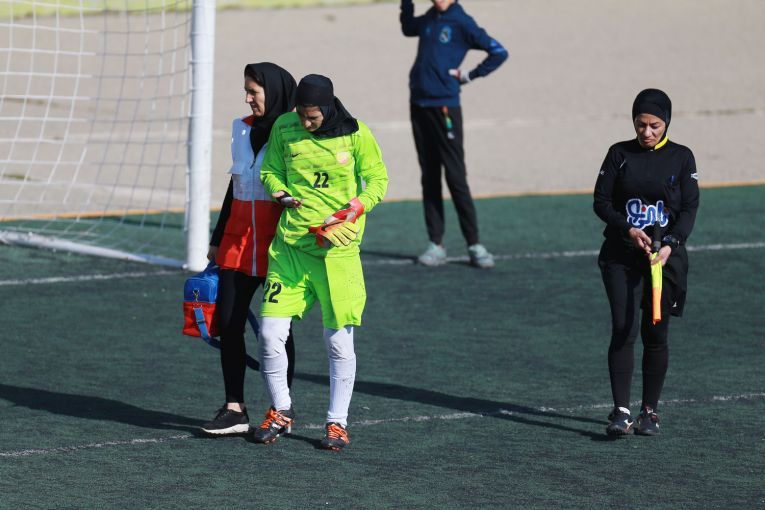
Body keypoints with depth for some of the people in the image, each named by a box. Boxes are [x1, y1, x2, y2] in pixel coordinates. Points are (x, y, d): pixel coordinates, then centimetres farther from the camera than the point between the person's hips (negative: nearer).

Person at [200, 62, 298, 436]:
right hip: (238, 241, 6)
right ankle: (234, 409, 7)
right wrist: (217, 239, 22)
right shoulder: (242, 129, 11)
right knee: (228, 324, 1)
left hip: (278, 242, -6)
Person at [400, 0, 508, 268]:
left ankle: (475, 246, -3)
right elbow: (408, 28, 34)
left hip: (445, 107, -6)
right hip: (419, 105, 6)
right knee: (429, 178, 7)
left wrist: (469, 75, -9)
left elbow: (498, 52, -10)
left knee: (456, 177, -7)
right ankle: (436, 244, 10)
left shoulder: (461, 23, -8)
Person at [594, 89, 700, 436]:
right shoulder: (620, 154, 4)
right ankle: (621, 412, -13)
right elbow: (601, 202, 2)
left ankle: (650, 411, 16)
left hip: (666, 255, 0)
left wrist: (670, 244, -17)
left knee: (655, 334, 4)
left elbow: (689, 209, -2)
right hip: (622, 255, 0)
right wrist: (629, 229, -14)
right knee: (623, 330, -12)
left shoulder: (681, 158, 3)